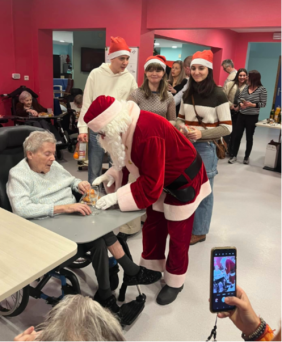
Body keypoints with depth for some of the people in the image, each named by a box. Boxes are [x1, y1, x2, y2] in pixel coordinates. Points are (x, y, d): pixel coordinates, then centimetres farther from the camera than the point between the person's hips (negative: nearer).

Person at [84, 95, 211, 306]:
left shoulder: (148, 135, -39)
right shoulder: (125, 124, -10)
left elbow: (150, 186, -34)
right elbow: (127, 159, 5)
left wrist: (117, 197, -30)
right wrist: (111, 175, -10)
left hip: (184, 181, -8)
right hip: (158, 179, 9)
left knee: (178, 236, 7)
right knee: (152, 227, 17)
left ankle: (174, 283, 27)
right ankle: (151, 270, 37)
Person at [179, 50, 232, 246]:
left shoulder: (218, 96, -10)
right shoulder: (187, 94, 7)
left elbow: (227, 127, -11)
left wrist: (202, 134, -23)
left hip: (206, 147, -5)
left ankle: (199, 231, 23)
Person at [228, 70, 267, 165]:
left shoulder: (262, 90, -9)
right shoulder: (246, 88, 3)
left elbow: (263, 103, -10)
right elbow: (239, 98, 8)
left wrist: (252, 105, -22)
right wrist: (241, 104, -12)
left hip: (252, 117, -4)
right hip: (241, 115, 4)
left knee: (249, 137, 8)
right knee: (237, 136, 6)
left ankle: (246, 157, 20)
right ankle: (234, 156, 15)